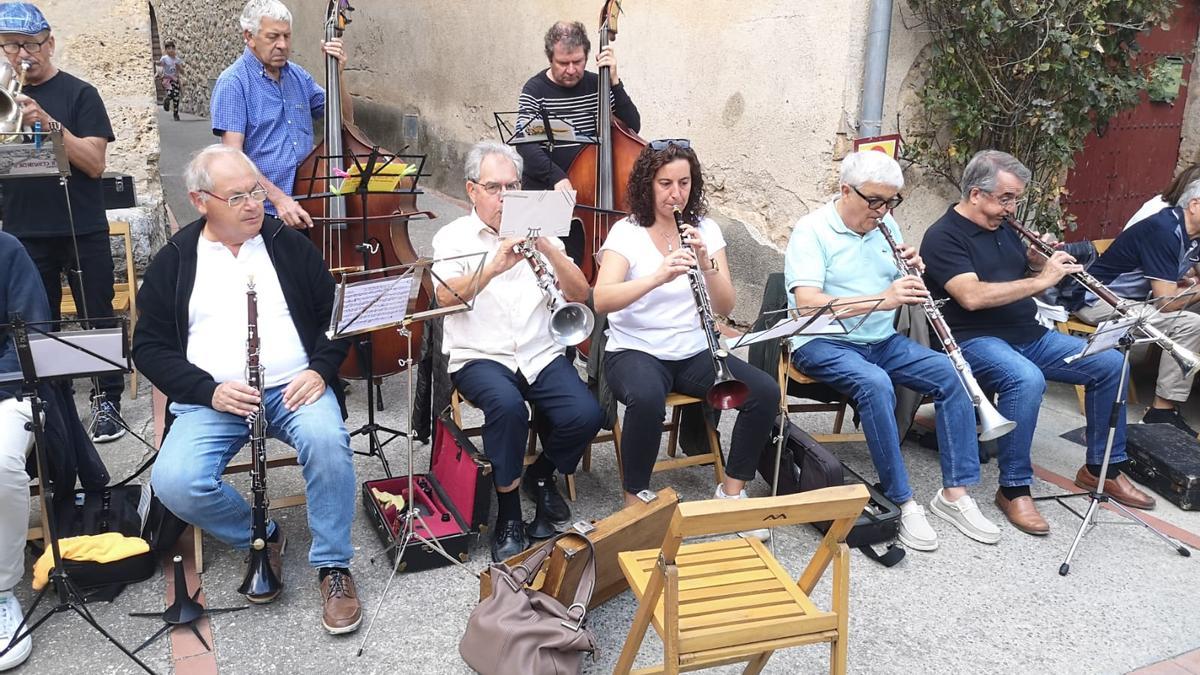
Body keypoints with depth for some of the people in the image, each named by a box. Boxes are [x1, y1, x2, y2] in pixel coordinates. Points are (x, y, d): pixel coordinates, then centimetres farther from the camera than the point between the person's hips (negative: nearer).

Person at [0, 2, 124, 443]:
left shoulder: (78, 94, -1)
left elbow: (94, 163, -10)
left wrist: (48, 122, -21)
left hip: (82, 231, -3)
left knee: (97, 318, 1)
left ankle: (108, 401, 10)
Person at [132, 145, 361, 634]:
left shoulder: (290, 245, 10)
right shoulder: (173, 262, 8)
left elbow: (335, 314, 11)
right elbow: (149, 346, 5)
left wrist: (320, 370, -8)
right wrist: (208, 391, -11)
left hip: (293, 389, 0)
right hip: (212, 398, 1)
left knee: (327, 440, -33)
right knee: (175, 483, -26)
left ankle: (333, 566, -15)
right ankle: (260, 536, 2)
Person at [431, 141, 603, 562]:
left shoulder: (538, 233, 13)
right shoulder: (453, 238, 5)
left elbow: (580, 295, 1)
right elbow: (446, 297, -15)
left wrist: (549, 249, -15)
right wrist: (494, 266, -31)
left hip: (541, 353, 3)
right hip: (480, 356, -3)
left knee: (585, 415, -22)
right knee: (508, 406, -34)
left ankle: (542, 475, 11)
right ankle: (508, 515, -13)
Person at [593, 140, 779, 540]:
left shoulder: (705, 229, 5)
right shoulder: (626, 232, -6)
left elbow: (725, 307, -3)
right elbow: (601, 300, -22)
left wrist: (706, 263, -21)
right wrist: (659, 275, -35)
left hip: (694, 352, 4)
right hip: (636, 350, -4)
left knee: (765, 392, -17)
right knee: (647, 398, -37)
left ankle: (732, 490, 2)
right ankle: (635, 499, -13)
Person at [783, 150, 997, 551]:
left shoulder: (885, 226, 10)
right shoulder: (811, 231, -10)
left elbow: (904, 294, 16)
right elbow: (807, 303, -24)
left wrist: (912, 272, -8)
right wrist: (881, 299, -31)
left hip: (882, 342, 7)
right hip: (824, 343, -6)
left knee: (951, 375, -15)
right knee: (876, 384, -35)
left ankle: (955, 493, -9)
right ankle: (904, 503, -25)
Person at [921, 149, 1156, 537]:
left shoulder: (1003, 228, 15)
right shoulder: (943, 237, -11)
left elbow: (1027, 285, 22)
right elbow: (972, 297, -26)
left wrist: (1046, 262, -1)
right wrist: (1041, 279, -22)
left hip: (1028, 334, 8)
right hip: (975, 340, -8)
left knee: (1111, 364, -1)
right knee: (1027, 380, -37)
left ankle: (1102, 468, 14)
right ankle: (1014, 488, -22)